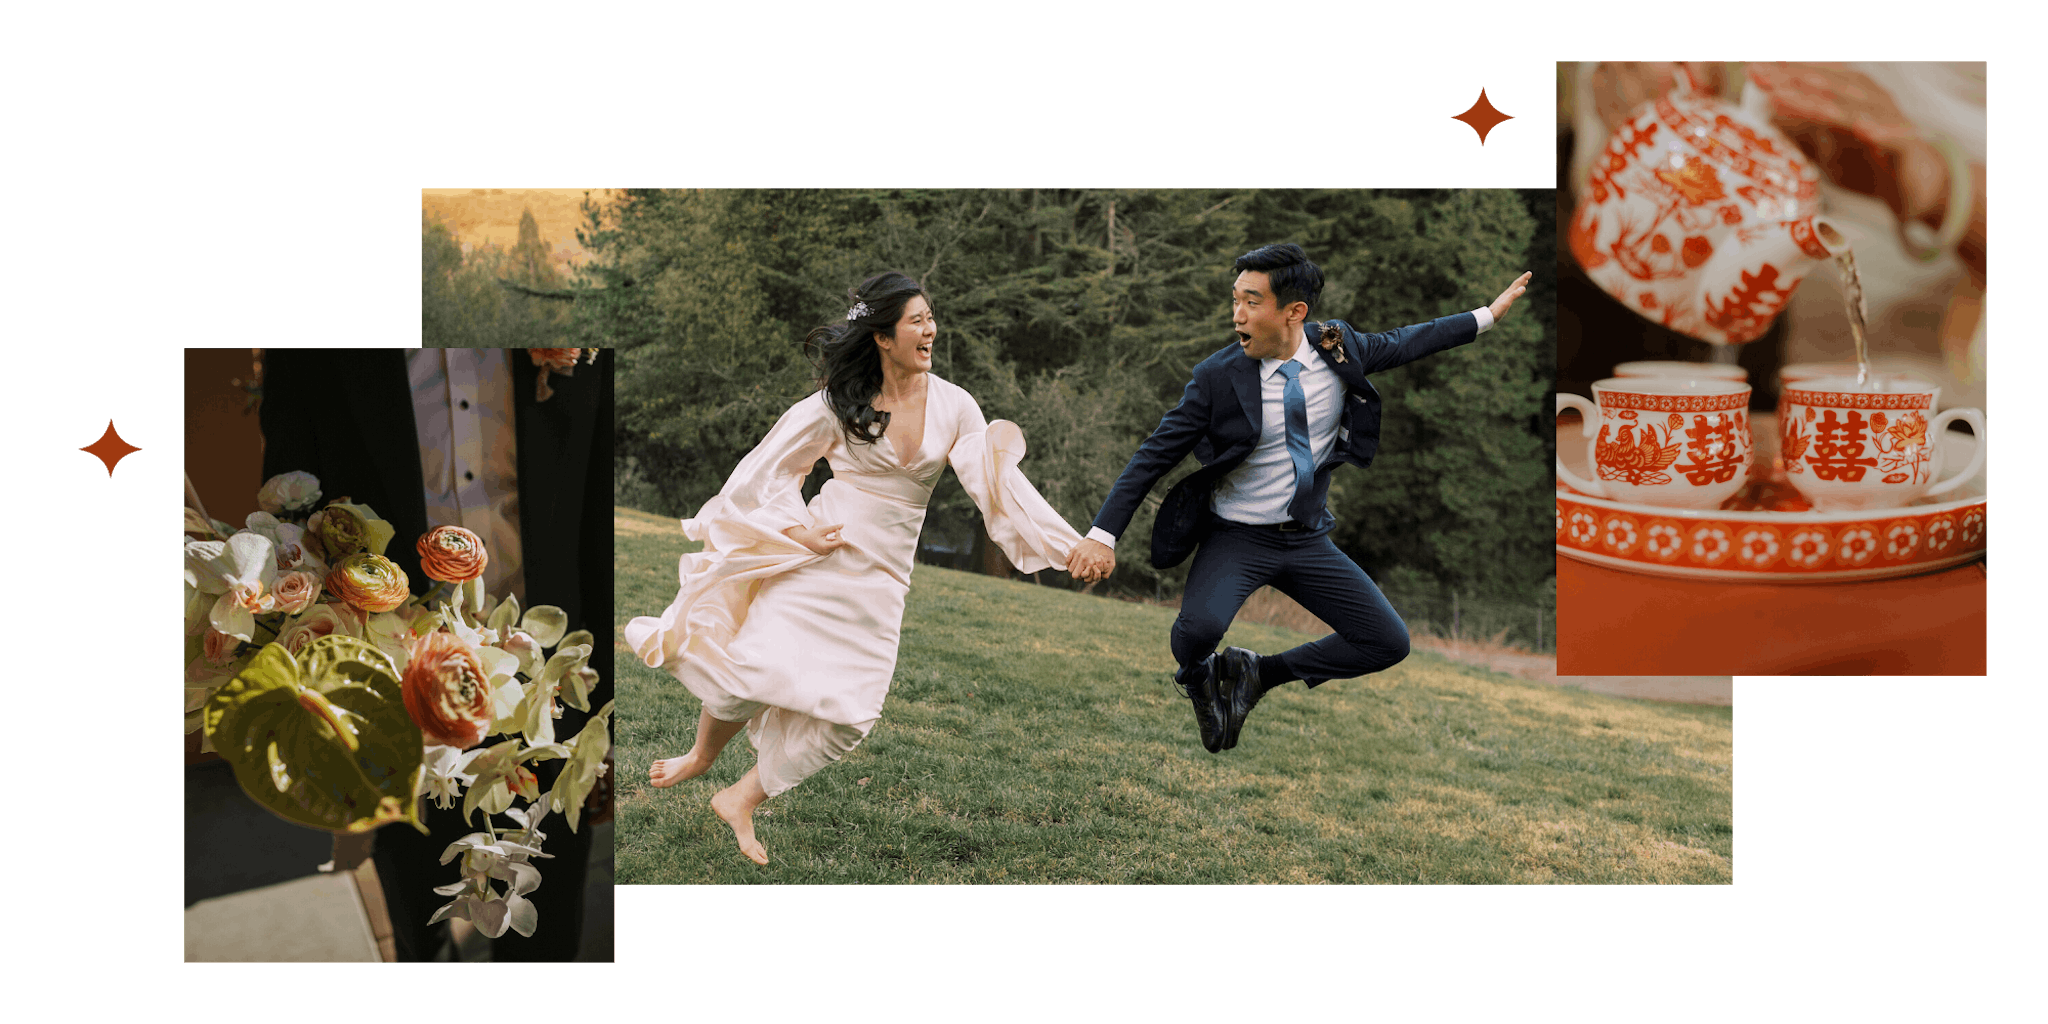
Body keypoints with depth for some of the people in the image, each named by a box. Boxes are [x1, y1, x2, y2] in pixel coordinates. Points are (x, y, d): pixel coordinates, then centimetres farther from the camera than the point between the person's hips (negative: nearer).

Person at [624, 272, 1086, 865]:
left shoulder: (953, 405, 1)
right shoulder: (840, 402, -5)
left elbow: (999, 484, -1)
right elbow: (772, 465, 3)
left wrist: (1069, 546, -7)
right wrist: (797, 530, -9)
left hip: (882, 577, 3)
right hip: (822, 552, -3)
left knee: (846, 712, -2)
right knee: (756, 669, -11)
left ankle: (741, 801, 15)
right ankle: (701, 757, 21)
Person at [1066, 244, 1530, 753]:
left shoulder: (1337, 348, -5)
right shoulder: (1218, 376, -15)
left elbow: (1400, 343, 15)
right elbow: (1155, 456, -11)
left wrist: (1488, 314, 21)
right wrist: (1103, 535, -19)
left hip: (1308, 539, 4)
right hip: (1237, 538, -4)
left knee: (1389, 643, -1)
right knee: (1199, 627, -32)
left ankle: (1259, 672, 16)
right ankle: (1199, 683, 6)